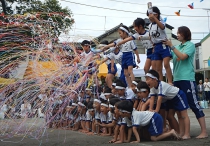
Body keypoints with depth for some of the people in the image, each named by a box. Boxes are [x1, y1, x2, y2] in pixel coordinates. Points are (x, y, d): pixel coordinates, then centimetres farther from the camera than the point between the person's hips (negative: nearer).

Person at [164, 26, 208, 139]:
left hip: (187, 79, -7)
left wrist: (171, 46, -13)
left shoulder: (190, 45, -2)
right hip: (177, 79, 7)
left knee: (194, 104, -8)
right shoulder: (178, 47, 15)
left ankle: (204, 131, -6)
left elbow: (182, 57, -17)